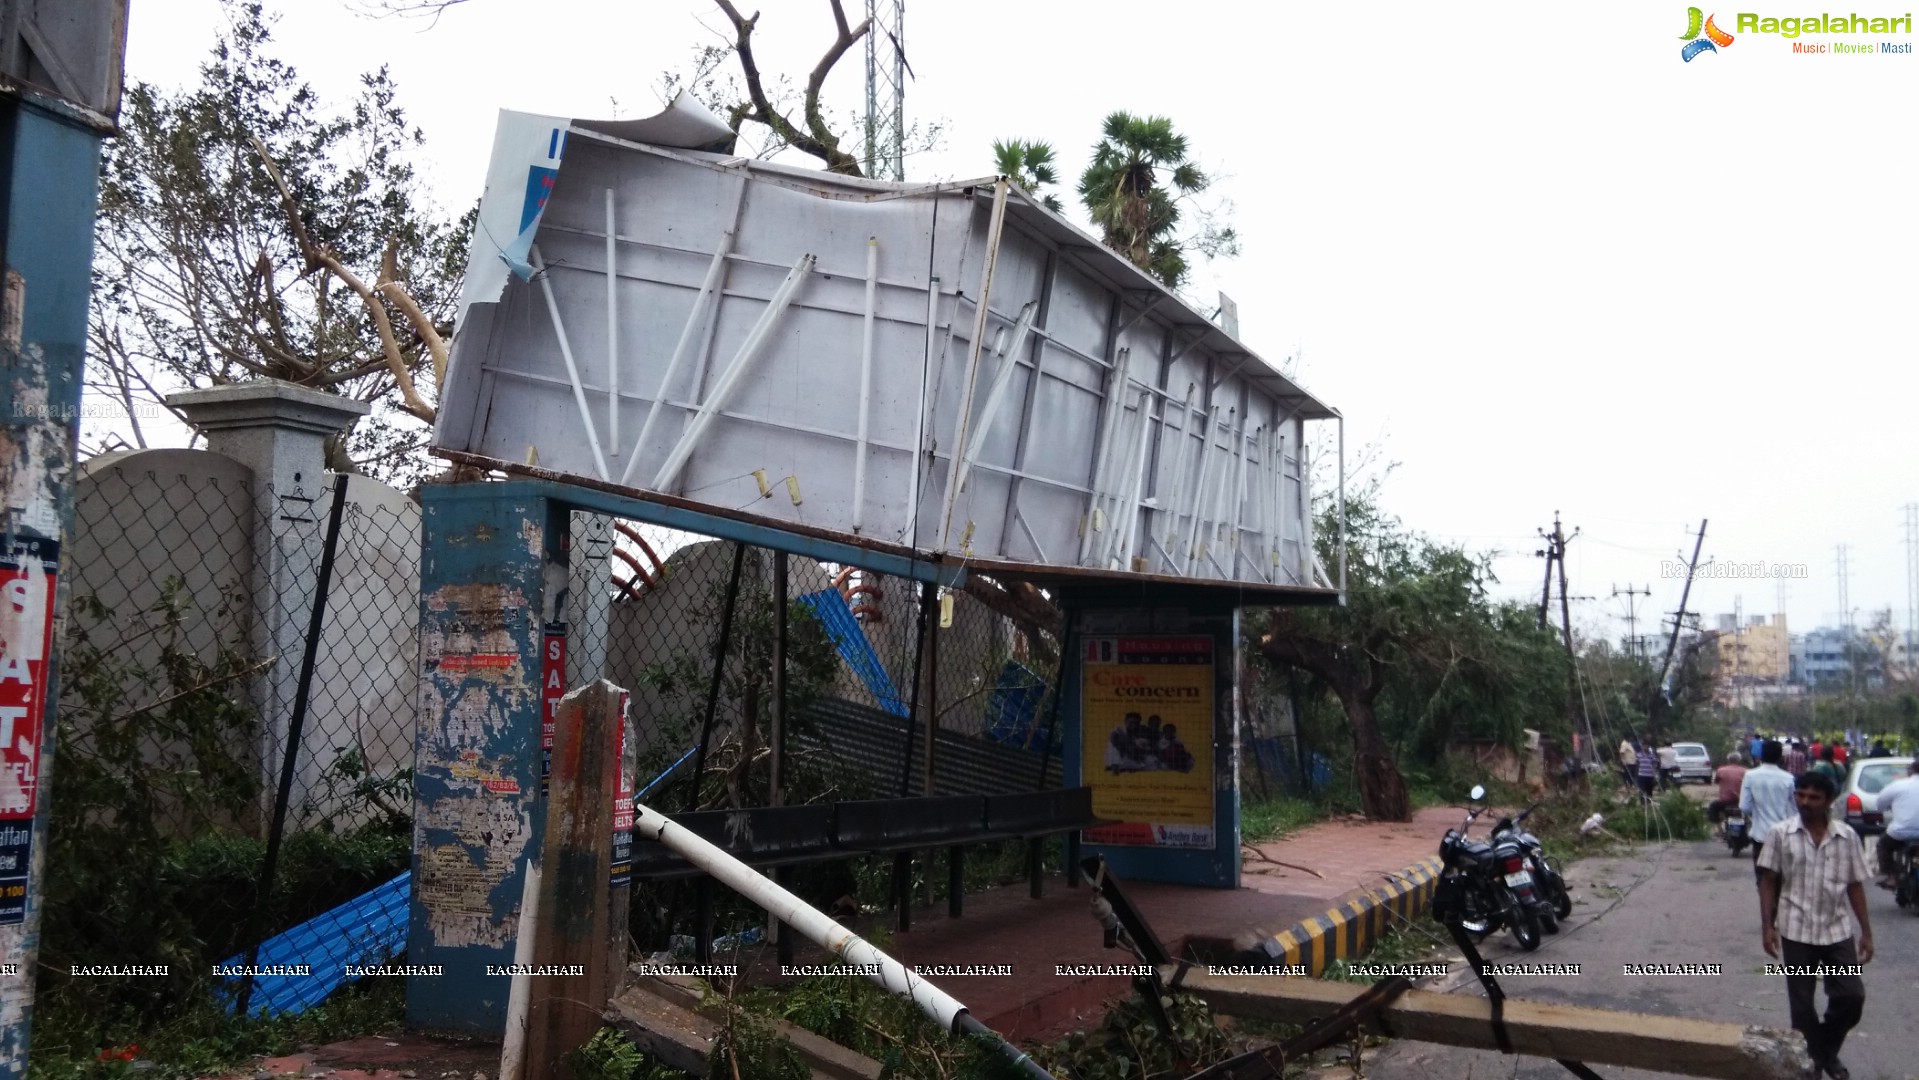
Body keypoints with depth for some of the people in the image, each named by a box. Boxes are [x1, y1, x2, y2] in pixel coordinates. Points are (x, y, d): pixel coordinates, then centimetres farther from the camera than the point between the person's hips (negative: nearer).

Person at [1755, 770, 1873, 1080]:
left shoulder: (1846, 836, -1)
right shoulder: (1781, 834, -5)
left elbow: (1855, 886, 5)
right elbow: (1769, 882, -1)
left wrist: (1866, 932, 4)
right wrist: (1767, 926, -6)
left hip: (1837, 930, 2)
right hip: (1797, 931, -2)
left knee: (1852, 996, 2)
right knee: (1801, 1002, 6)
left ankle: (1827, 1050, 27)